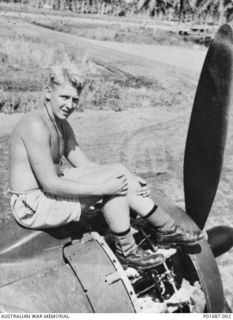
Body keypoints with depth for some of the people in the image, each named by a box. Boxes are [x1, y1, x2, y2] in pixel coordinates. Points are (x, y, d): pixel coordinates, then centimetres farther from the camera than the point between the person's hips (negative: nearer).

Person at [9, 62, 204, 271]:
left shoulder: (62, 124, 8)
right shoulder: (36, 126, -22)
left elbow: (86, 166, 7)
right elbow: (50, 184, -26)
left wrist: (130, 181, -4)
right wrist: (101, 188, -24)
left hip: (50, 193, 9)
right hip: (32, 208, -9)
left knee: (119, 180, -3)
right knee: (116, 172, -17)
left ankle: (168, 230, 9)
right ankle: (127, 252, -5)